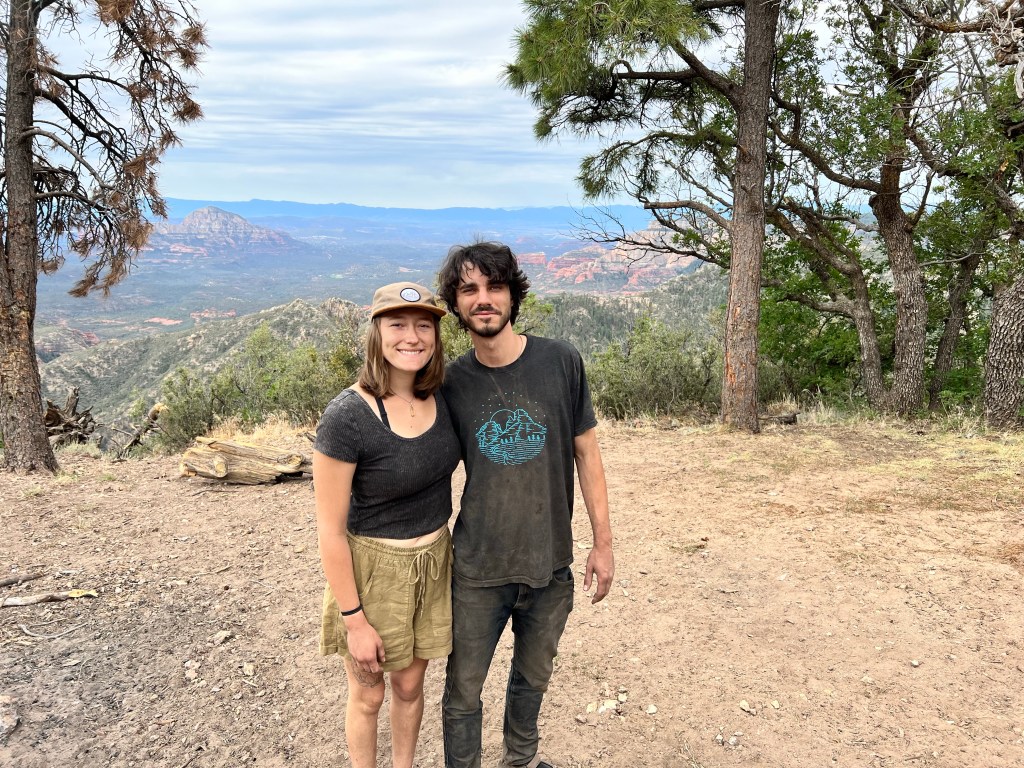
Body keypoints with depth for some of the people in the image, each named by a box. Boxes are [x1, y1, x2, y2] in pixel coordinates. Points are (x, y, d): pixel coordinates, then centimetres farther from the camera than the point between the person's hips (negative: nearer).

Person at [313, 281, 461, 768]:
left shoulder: (441, 398, -7)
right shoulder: (347, 417, -24)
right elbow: (330, 529, -18)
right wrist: (354, 620, -14)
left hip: (432, 560, 5)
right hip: (372, 567, -5)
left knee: (410, 685, 22)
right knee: (368, 695, 16)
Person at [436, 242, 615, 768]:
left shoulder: (562, 363, -8)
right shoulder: (451, 383, -7)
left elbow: (586, 454, -1)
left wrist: (603, 542, 0)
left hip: (551, 565, 1)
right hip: (478, 569, -1)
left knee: (533, 676, 22)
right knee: (464, 690, 10)